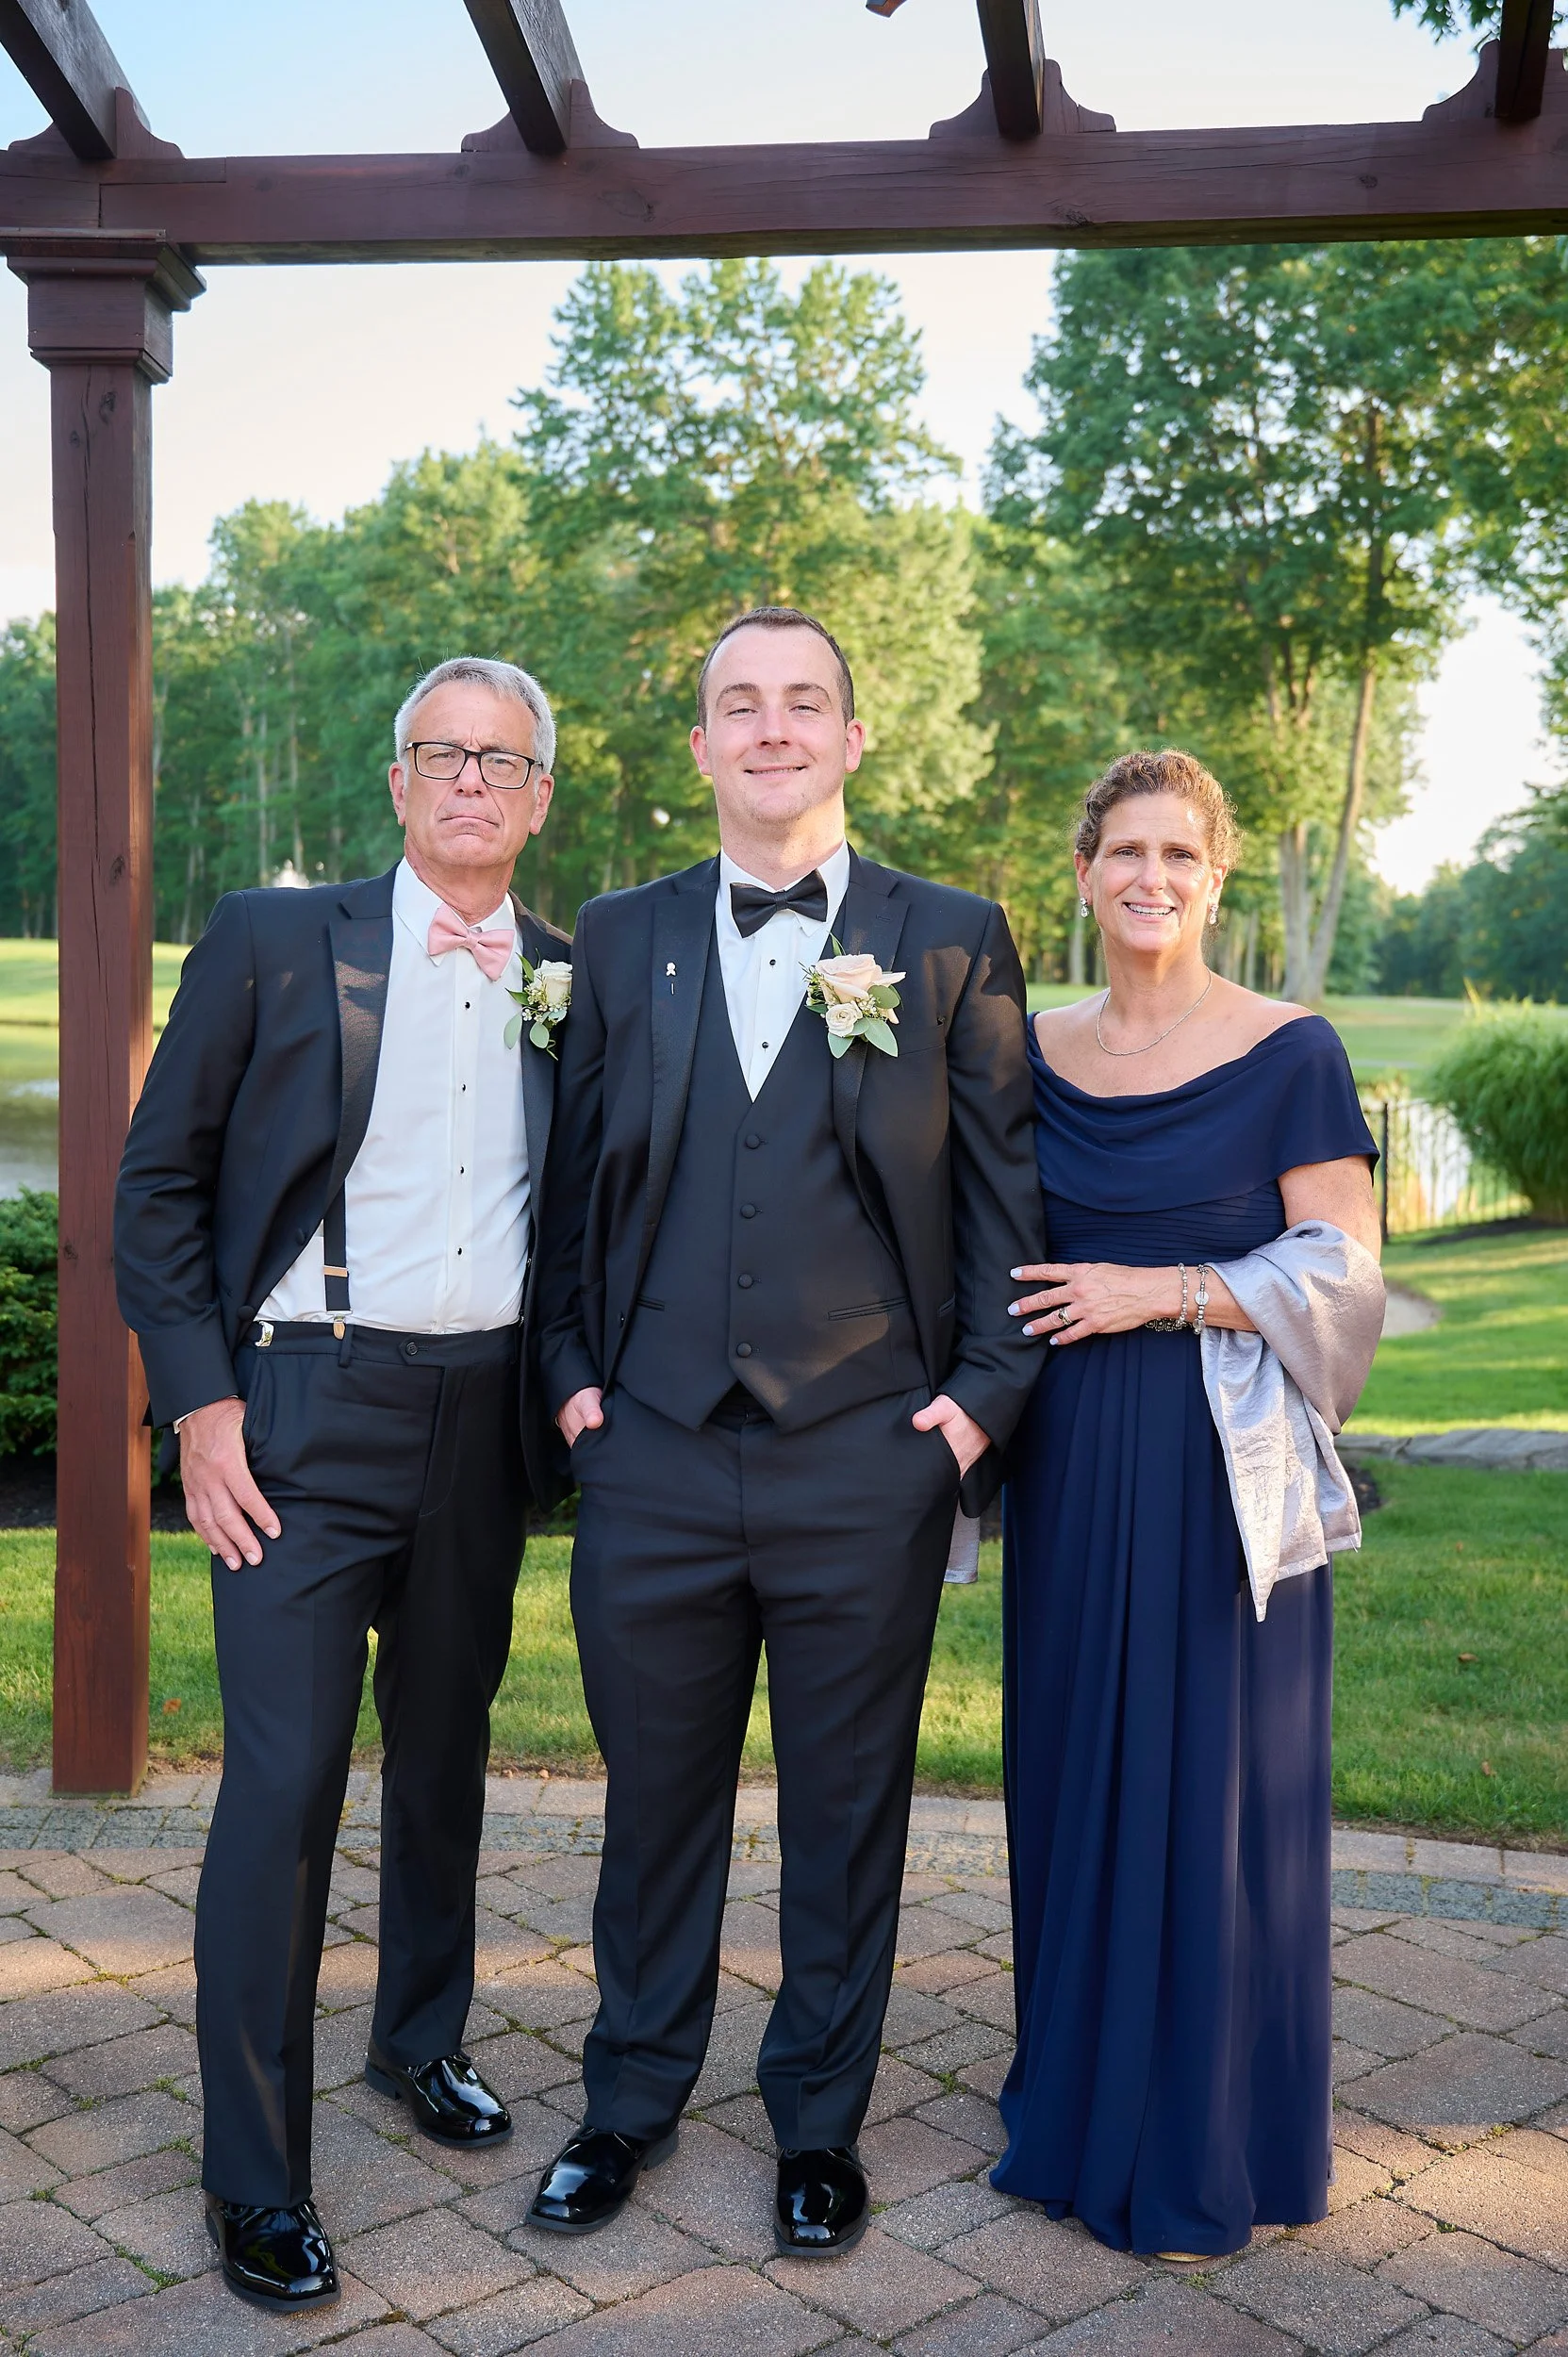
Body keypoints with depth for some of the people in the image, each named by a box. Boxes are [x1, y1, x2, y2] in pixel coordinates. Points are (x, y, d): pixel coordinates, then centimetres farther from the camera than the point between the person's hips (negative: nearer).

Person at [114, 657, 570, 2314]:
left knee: (446, 1754, 18)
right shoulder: (271, 943, -3)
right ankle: (254, 2173, 12)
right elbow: (159, 1182, -2)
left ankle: (420, 2041, 40)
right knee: (283, 1782, -4)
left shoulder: (573, 983, 6)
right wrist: (199, 1400, -9)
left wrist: (570, 1386, 5)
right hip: (309, 1412, -4)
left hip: (488, 1421, 4)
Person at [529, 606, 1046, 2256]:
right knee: (655, 1801, 15)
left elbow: (1008, 1189, 2)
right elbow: (575, 1177, 11)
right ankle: (631, 2102, 36)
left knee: (846, 1814, 12)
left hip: (869, 1461, -1)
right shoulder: (621, 939, 8)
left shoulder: (952, 941, 2)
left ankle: (819, 2122, 33)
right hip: (654, 1457, 2)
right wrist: (573, 1376, 3)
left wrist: (981, 1397, -5)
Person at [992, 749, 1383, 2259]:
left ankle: (1210, 2152, 21)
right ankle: (1079, 2111, 31)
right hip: (1071, 1467, 5)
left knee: (1211, 1787, 3)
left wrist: (1160, 1294, -16)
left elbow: (1346, 1275, -8)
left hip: (1221, 1467, -4)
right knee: (1074, 1777, 13)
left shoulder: (1289, 1052, -6)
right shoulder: (1033, 1053, 7)